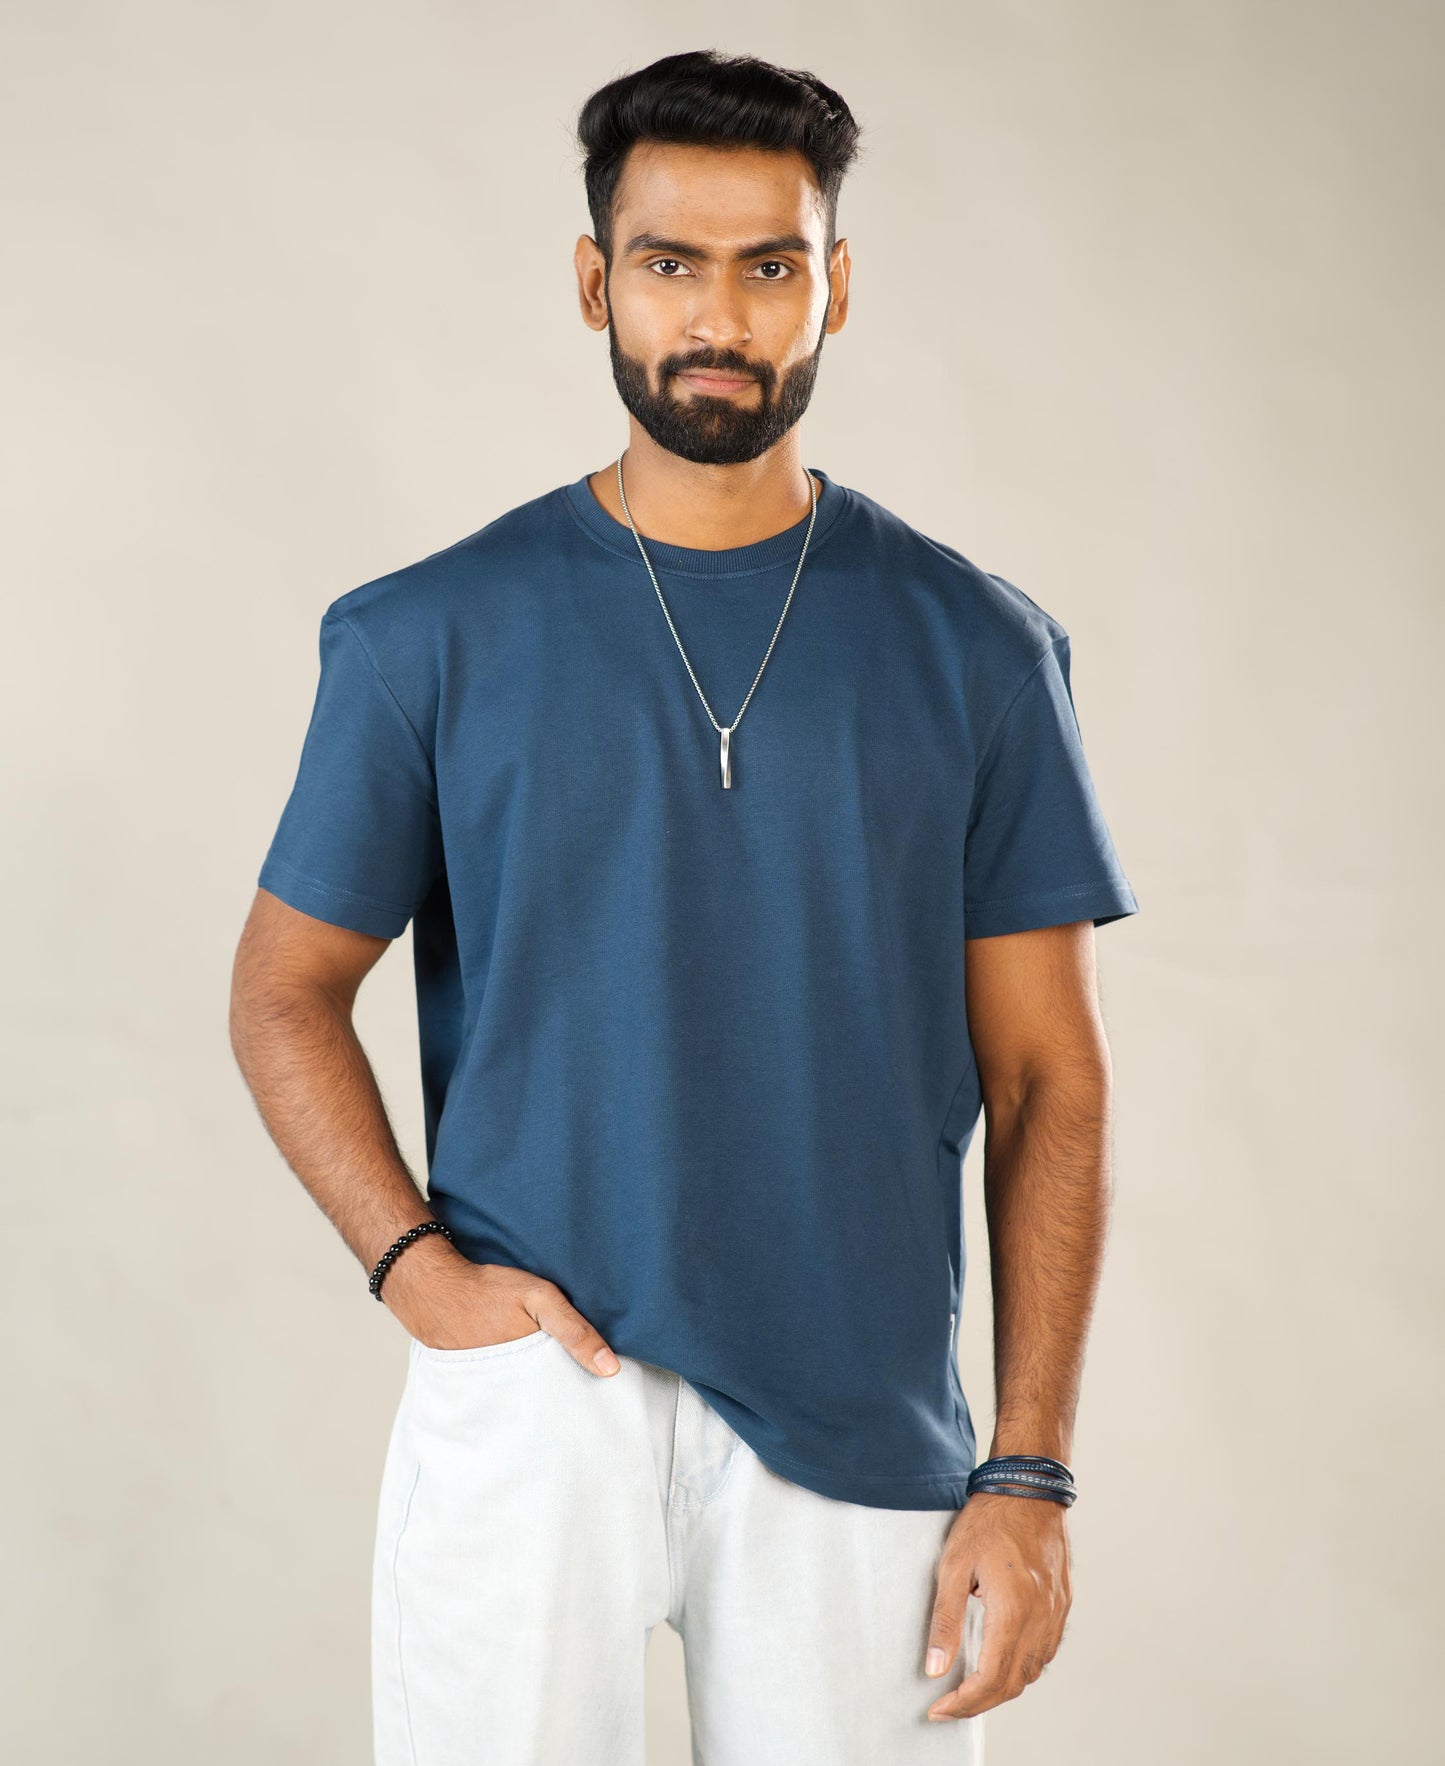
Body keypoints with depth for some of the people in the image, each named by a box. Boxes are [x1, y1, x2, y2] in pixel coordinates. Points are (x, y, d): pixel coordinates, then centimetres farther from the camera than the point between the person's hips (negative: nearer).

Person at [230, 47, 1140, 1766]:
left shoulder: (977, 647, 3)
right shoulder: (431, 636, 2)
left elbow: (1046, 1078, 3)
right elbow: (284, 992, 9)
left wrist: (1029, 1476, -2)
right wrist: (417, 1266, -7)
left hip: (864, 1427, 1)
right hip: (531, 1384, 0)